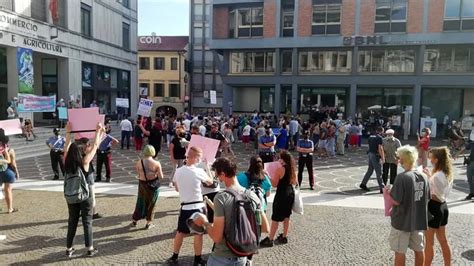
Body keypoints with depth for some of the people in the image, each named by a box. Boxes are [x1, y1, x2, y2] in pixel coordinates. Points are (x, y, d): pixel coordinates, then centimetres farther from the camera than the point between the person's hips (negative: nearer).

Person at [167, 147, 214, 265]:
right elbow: (210, 182, 4)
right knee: (198, 233, 10)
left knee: (180, 232, 17)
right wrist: (207, 167, 18)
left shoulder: (178, 171, -1)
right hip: (197, 207, -4)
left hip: (185, 207, 4)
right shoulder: (199, 171, -15)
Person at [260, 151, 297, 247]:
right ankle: (284, 237, 26)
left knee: (275, 218, -2)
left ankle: (270, 239, 3)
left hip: (281, 194, -7)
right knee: (286, 216, 17)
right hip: (291, 193, 7)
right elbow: (294, 182, 12)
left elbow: (274, 184, -15)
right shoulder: (293, 169, 3)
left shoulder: (280, 169, -18)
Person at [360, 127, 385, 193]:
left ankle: (363, 184, 19)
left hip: (370, 154, 8)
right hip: (375, 155, -8)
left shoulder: (371, 136, 11)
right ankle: (382, 188, 1)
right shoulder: (380, 138, -13)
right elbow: (380, 148, -18)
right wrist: (383, 158, -15)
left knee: (370, 170, 16)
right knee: (379, 172, -3)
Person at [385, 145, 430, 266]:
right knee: (419, 250, 18)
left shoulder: (402, 177, -21)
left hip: (402, 221, -6)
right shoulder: (423, 177, -2)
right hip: (418, 220, 6)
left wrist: (388, 192, -4)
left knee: (400, 252, 7)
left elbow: (396, 201, -21)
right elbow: (427, 198, 7)